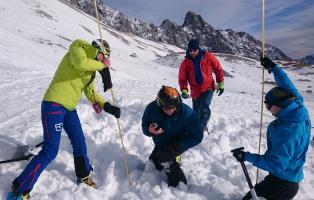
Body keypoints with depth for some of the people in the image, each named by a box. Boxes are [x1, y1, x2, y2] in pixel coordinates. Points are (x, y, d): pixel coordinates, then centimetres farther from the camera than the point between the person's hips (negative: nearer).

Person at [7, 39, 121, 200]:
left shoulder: (90, 68, 15)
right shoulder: (78, 47, -6)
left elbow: (91, 93, 15)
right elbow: (81, 63, -30)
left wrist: (107, 106, 3)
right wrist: (102, 65, -15)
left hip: (69, 108, 9)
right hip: (54, 105, -8)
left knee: (79, 143, 13)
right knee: (50, 151, -8)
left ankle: (83, 176, 34)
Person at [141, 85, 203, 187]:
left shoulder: (186, 112, -31)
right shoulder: (152, 108, -25)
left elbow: (197, 136, -23)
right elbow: (144, 126, -9)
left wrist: (176, 146, -31)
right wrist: (149, 130, -34)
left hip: (178, 144, -4)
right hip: (160, 144, 5)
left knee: (164, 156, -32)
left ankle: (179, 184, -9)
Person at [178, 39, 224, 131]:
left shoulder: (208, 57, -9)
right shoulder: (185, 63, -8)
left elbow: (218, 69, 1)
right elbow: (182, 78, -2)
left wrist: (220, 83, 0)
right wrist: (184, 90, -18)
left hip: (208, 88, -2)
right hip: (196, 91, 2)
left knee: (204, 107, -26)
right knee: (196, 112, 11)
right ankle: (202, 126, 37)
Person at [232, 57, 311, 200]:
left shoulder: (286, 132, -33)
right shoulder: (301, 109, -9)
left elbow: (276, 165, -28)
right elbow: (288, 88, 6)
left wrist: (247, 156, -22)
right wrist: (274, 68, 12)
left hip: (281, 183, -9)